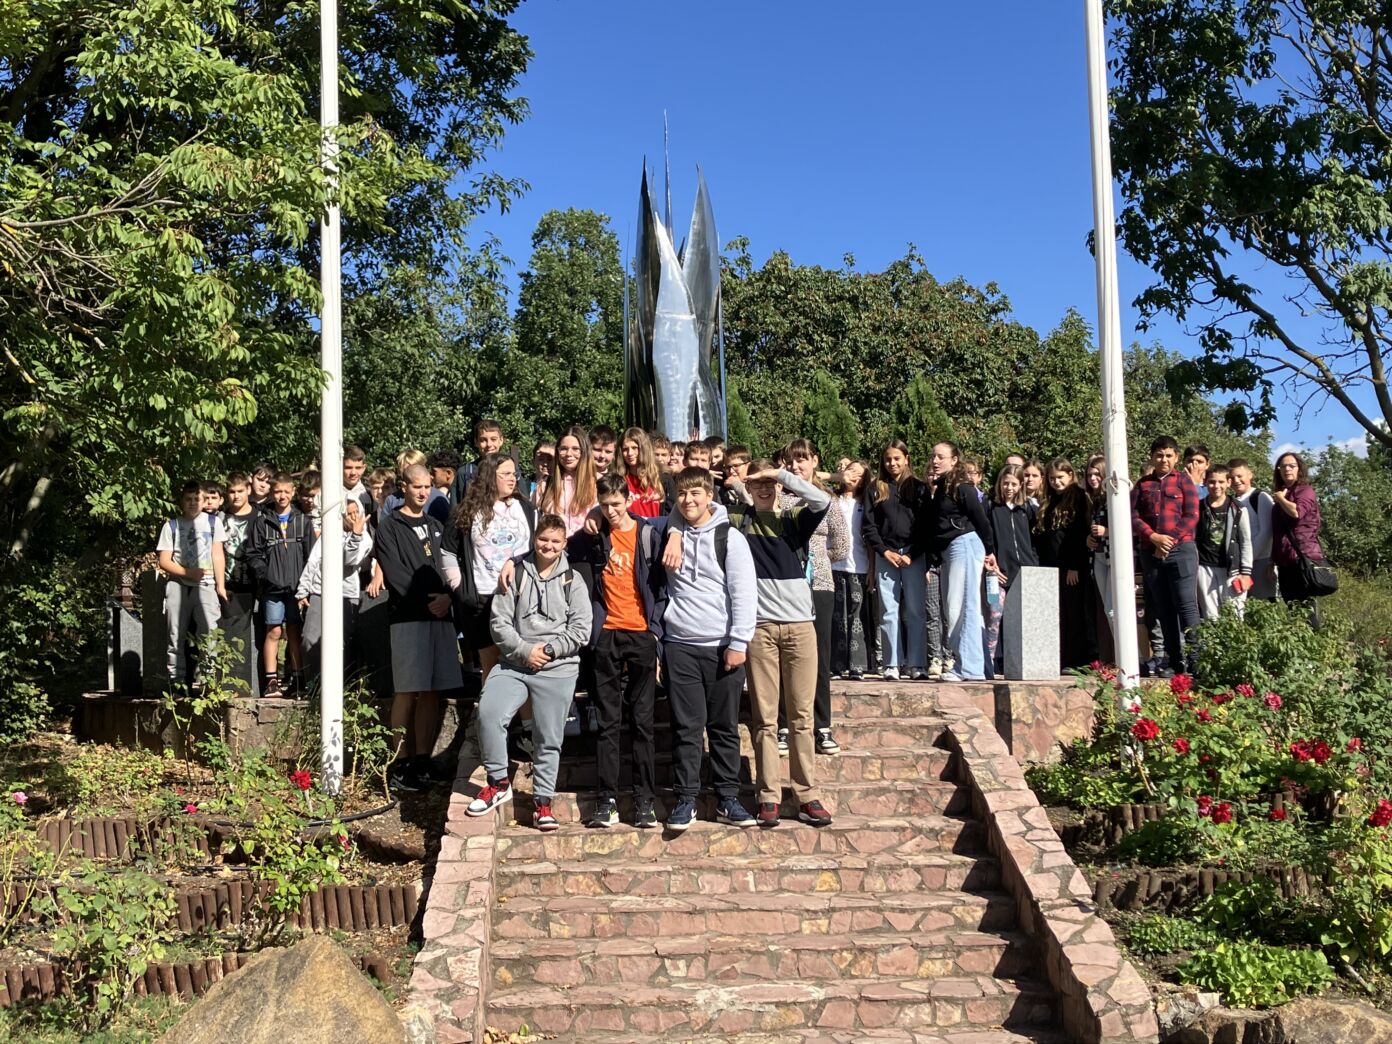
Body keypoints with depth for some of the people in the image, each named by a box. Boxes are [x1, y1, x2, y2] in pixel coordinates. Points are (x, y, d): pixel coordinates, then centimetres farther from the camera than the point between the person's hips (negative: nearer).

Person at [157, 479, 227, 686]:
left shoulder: (213, 521, 9)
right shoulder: (171, 526, 8)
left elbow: (218, 555, 7)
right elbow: (164, 561, 5)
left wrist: (221, 585, 0)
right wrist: (188, 572, -9)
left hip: (205, 585, -1)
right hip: (178, 585, 1)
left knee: (210, 632, -16)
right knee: (175, 636, 3)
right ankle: (176, 680, 9)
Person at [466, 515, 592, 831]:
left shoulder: (572, 581, 7)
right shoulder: (516, 574, 7)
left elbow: (581, 630, 0)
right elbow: (500, 621, 1)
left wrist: (549, 649, -11)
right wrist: (524, 650, -11)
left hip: (558, 670, 0)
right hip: (514, 664, 0)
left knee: (549, 738, 2)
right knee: (488, 713, -21)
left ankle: (542, 800, 15)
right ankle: (499, 782, -4)